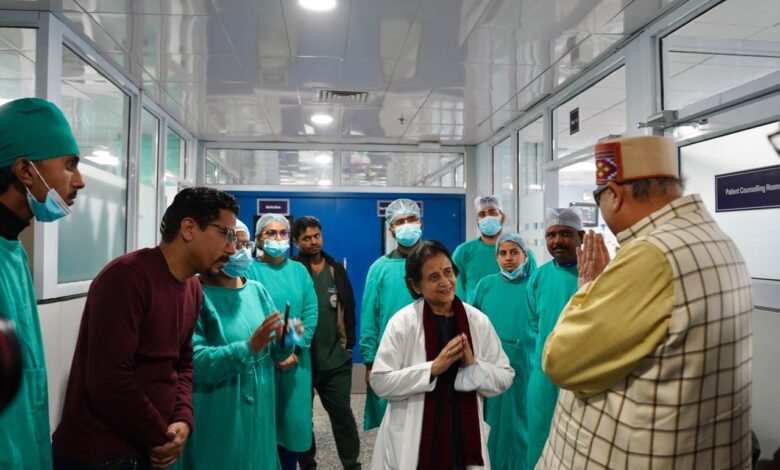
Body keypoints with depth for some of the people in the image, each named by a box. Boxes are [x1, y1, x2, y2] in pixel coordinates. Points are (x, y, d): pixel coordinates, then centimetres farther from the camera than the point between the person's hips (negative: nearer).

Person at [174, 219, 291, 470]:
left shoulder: (257, 290, 4)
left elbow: (273, 353, 7)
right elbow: (193, 362, -22)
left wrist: (285, 340, -14)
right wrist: (248, 347, -30)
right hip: (214, 420, -5)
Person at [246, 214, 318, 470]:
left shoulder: (299, 270, 7)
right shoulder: (250, 271, -3)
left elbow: (311, 314, 2)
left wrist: (295, 351, -8)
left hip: (296, 362, 3)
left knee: (292, 420, 10)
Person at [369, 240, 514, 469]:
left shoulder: (478, 321, -2)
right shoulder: (402, 322, -11)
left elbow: (505, 378, 2)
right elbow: (380, 382, -13)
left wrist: (473, 365, -16)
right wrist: (434, 368, -20)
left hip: (465, 438, 3)